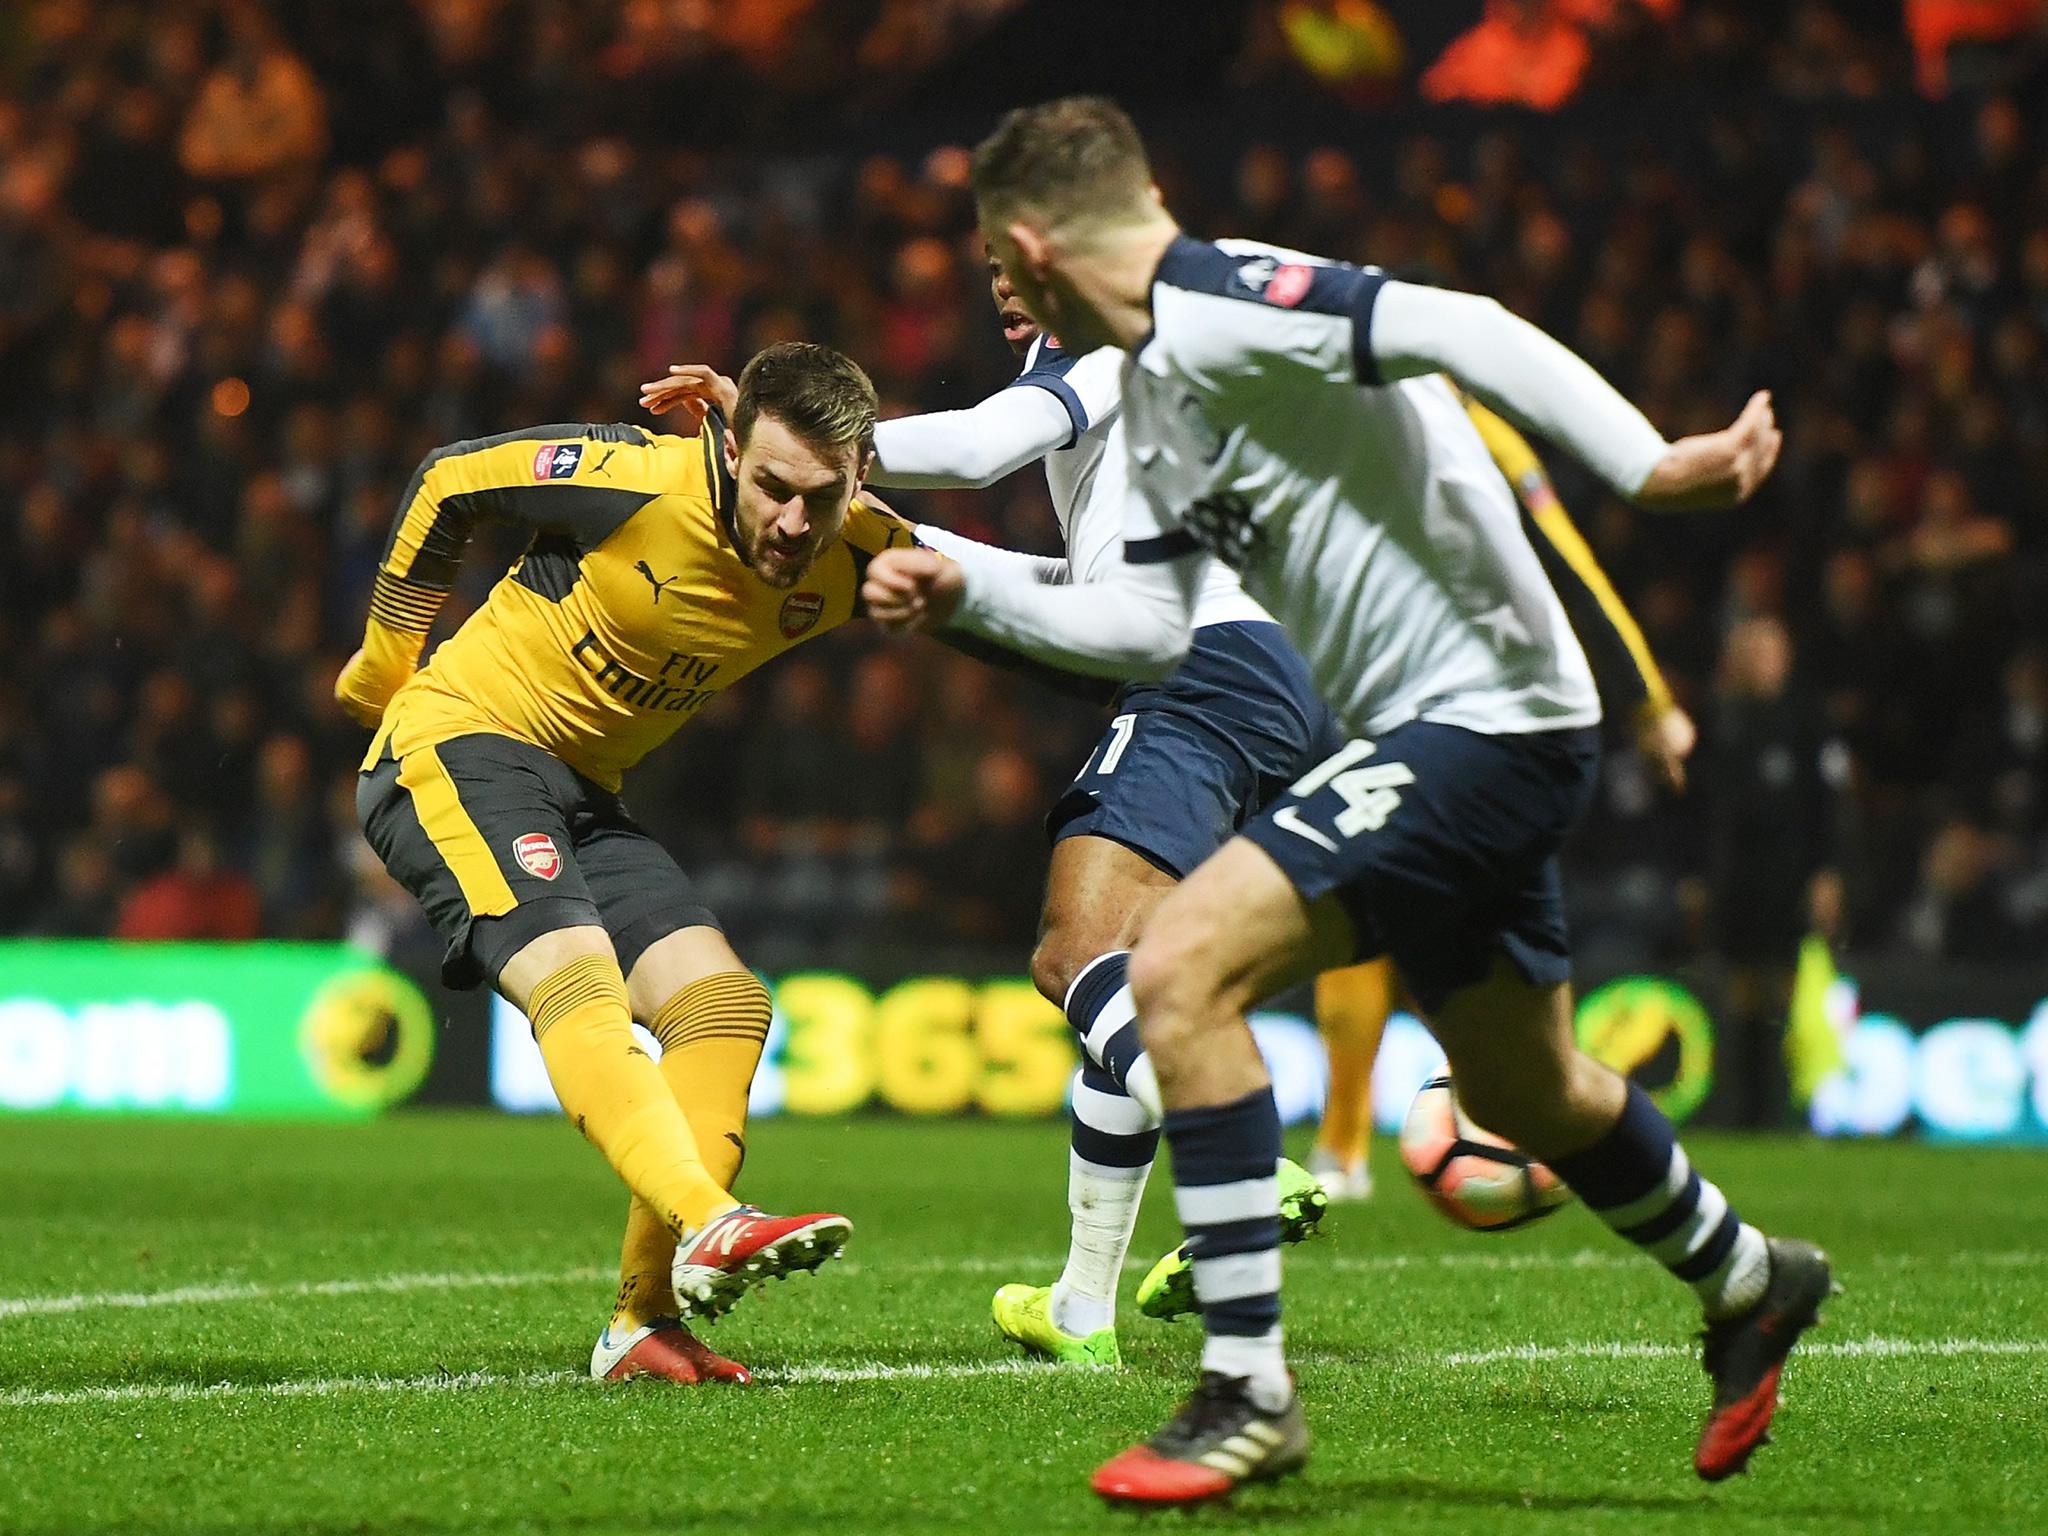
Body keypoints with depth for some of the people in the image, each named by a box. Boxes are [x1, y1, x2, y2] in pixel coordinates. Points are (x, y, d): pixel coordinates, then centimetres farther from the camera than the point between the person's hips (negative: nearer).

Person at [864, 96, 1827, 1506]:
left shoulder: (1218, 314, -18)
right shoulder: (1152, 385, 12)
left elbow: (1460, 331, -28)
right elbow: (1148, 626, 16)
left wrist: (1649, 466, -35)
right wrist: (963, 593, 16)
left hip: (1485, 722, -10)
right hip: (1444, 739, 10)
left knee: (1181, 969, -19)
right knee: (1526, 1091, 26)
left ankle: (1249, 1393, -15)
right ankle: (1748, 1283, 51)